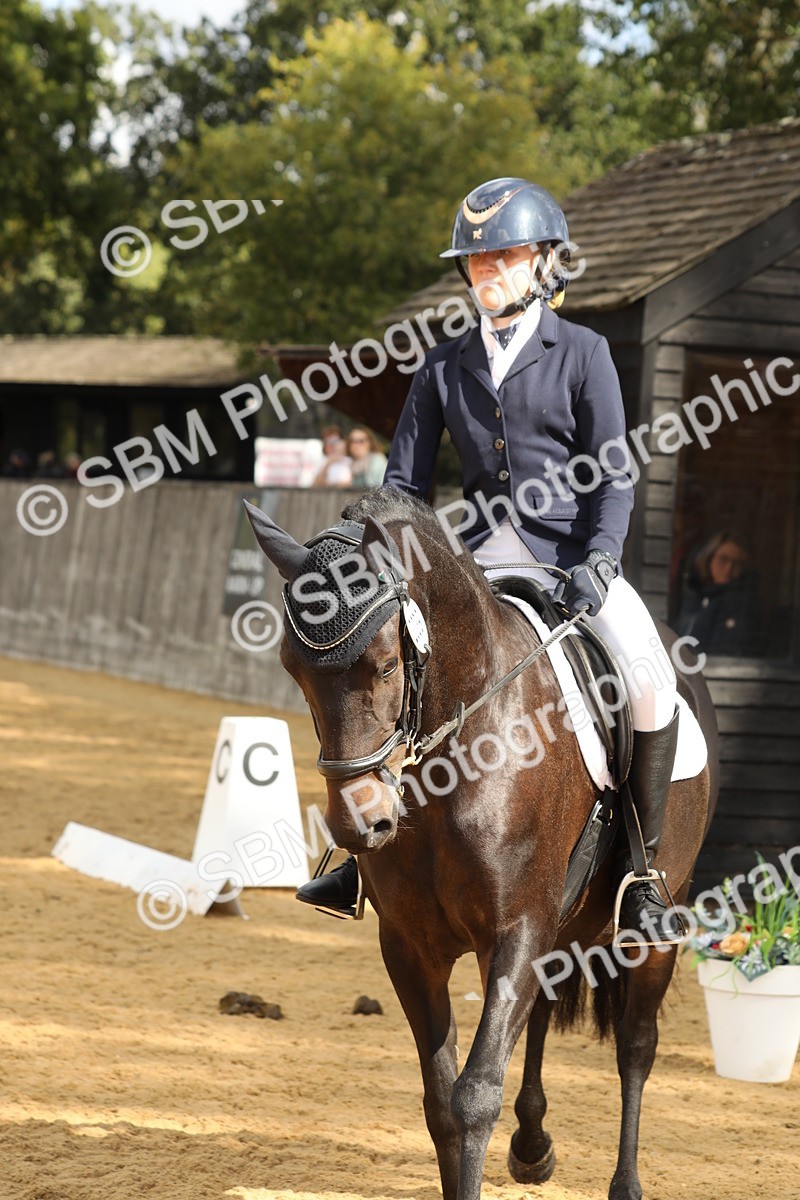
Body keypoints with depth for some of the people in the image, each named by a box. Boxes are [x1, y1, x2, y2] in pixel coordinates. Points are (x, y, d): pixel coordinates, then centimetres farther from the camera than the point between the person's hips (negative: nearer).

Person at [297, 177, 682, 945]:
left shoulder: (582, 354, -1)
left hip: (572, 554, -4)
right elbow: (404, 481, 9)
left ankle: (639, 869, -11)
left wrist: (600, 561, -18)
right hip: (483, 558, 4)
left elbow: (613, 473, -4)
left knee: (651, 680, -27)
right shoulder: (445, 367, 8)